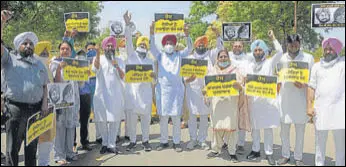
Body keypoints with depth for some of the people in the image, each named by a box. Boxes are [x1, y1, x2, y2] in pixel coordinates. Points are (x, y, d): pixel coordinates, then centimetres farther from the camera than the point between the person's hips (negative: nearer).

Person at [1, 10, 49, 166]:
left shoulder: (39, 64, 19)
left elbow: (44, 85, 19)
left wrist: (44, 102, 5)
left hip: (36, 109, 4)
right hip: (15, 109, -4)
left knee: (32, 147, 13)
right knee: (13, 148, -1)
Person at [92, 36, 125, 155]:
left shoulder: (119, 61, 10)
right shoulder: (98, 59, 5)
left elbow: (122, 77, -2)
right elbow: (95, 69, -18)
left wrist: (117, 66, -20)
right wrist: (98, 54, -30)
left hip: (116, 95, 1)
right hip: (101, 94, -1)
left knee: (114, 120, -2)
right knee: (102, 120, 4)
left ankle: (111, 145, 4)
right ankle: (105, 143, 19)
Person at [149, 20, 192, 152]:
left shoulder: (179, 55, 8)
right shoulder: (160, 56, 8)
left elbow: (189, 49, -4)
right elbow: (152, 47, -6)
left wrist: (187, 35, -18)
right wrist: (152, 33, -20)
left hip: (176, 88, 0)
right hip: (162, 88, 1)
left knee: (176, 117, 2)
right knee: (163, 117, 5)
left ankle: (177, 142, 12)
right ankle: (164, 141, 16)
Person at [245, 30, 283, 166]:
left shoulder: (270, 62, 2)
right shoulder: (251, 66, 13)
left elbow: (280, 52, -13)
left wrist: (273, 38, -12)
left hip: (267, 99, -3)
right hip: (254, 99, 4)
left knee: (268, 127, 0)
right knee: (255, 127, 9)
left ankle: (269, 153, 8)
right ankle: (256, 150, 21)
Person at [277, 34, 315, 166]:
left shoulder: (308, 58, 0)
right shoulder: (281, 58, 6)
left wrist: (304, 85, -18)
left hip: (301, 99, -2)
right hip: (285, 99, 2)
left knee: (300, 130, 6)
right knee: (284, 129, 8)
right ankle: (285, 155, 23)